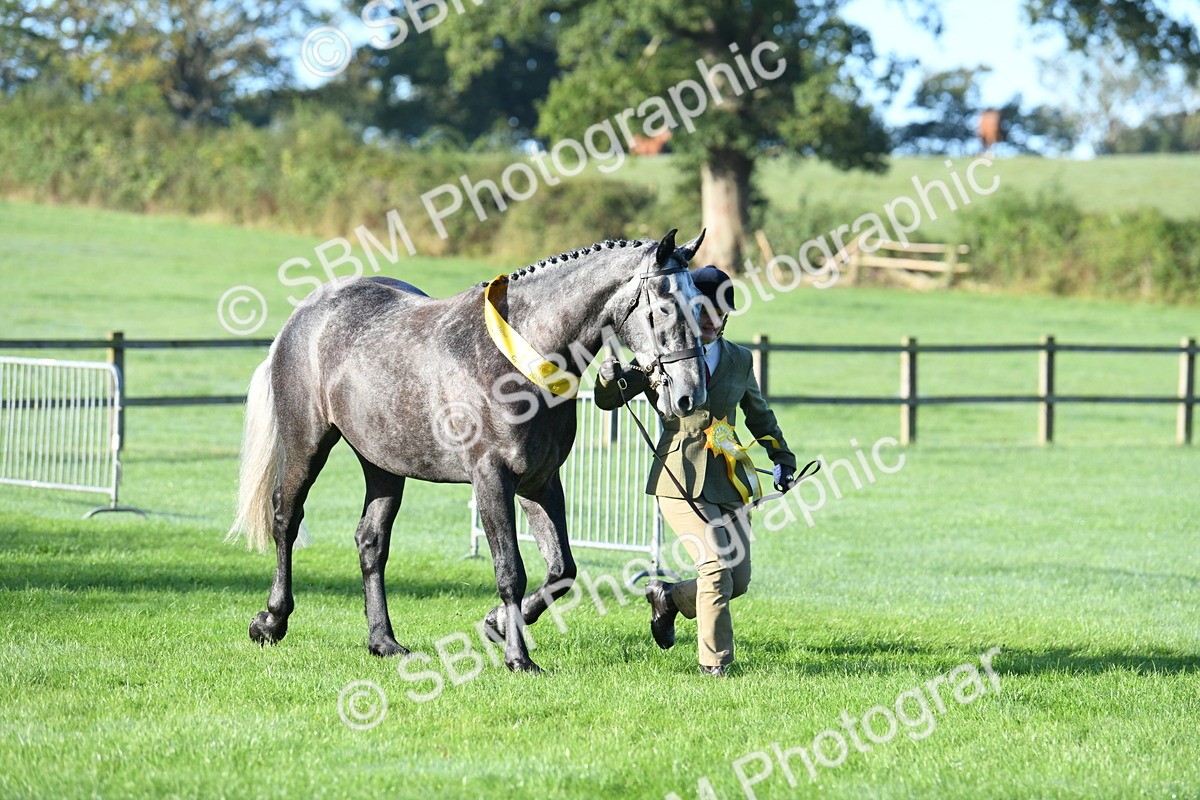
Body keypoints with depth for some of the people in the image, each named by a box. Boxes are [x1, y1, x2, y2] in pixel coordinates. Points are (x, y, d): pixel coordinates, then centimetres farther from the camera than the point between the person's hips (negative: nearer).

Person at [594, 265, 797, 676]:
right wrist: (610, 377, -16)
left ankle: (669, 598, 31)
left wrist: (781, 456, 27)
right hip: (682, 478, -5)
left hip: (729, 480, 5)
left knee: (738, 579, 3)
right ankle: (715, 660, -4)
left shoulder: (739, 360, 13)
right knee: (717, 565, -18)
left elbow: (758, 413, 29)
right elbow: (607, 400, 5)